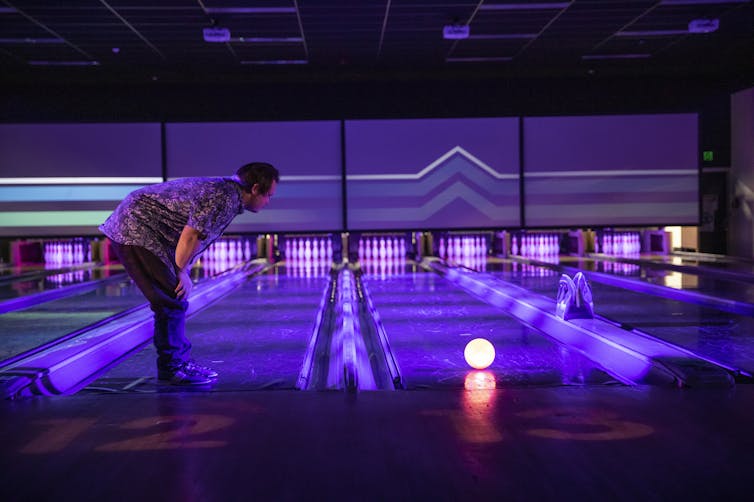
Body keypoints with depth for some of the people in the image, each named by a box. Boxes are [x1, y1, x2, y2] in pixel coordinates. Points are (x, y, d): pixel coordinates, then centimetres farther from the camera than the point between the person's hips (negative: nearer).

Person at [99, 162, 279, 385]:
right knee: (172, 301, -8)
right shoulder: (224, 198, -20)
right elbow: (190, 236, -22)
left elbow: (196, 237, 17)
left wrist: (183, 272, 11)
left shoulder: (225, 189, 13)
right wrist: (182, 272, -9)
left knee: (176, 300, 14)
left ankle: (181, 360, 22)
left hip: (137, 228, 10)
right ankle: (171, 368, 3)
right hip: (138, 232, -10)